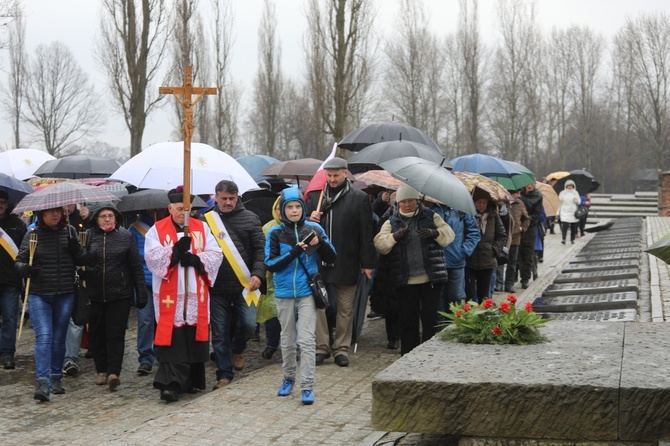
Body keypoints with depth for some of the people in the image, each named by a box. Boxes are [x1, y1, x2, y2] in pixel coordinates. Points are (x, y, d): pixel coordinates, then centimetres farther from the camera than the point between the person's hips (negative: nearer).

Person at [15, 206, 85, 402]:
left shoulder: (69, 231, 5)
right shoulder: (32, 235, 0)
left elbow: (81, 261, 3)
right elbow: (19, 261, 4)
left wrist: (75, 246, -16)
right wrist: (26, 268, -18)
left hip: (65, 295, 2)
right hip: (38, 295, -2)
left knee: (59, 338, 10)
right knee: (44, 336, -13)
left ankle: (56, 378, 23)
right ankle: (42, 382, -18)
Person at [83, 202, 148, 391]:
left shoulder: (126, 237, 2)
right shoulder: (88, 236, 3)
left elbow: (136, 267, 3)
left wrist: (141, 294, 1)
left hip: (120, 294, -2)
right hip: (95, 295, 2)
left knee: (115, 333, -7)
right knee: (97, 333, 9)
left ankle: (113, 372, -10)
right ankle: (101, 370, 21)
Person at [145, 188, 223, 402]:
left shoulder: (201, 228, 10)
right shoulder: (157, 230, 2)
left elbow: (215, 255, 3)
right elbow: (152, 257, -10)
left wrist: (195, 259, -14)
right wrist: (175, 250, -22)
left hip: (196, 295, 3)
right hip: (170, 296, -3)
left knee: (195, 338, 8)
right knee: (173, 341, -9)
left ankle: (192, 380, 21)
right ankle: (171, 385, -12)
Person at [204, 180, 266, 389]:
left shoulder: (250, 219, 4)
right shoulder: (207, 220, 3)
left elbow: (260, 249, 2)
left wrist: (258, 274, -12)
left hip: (244, 286, 0)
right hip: (217, 288, 1)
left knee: (248, 324, -10)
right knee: (219, 333, 4)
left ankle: (238, 349, 23)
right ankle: (224, 374, 16)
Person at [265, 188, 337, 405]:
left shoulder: (314, 229, -2)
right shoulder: (275, 233, -3)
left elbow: (331, 258, 1)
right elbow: (270, 264, -9)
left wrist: (321, 243, -19)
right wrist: (293, 252, -22)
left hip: (308, 292, -1)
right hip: (284, 293, 1)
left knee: (307, 340, -8)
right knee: (287, 340, 15)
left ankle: (307, 387, -7)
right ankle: (288, 378, 31)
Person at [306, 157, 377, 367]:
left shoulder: (359, 198, -1)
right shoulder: (315, 196, 8)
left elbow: (366, 232, -1)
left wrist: (367, 263, -4)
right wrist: (310, 220, -6)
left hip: (346, 263, -2)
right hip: (319, 261, 2)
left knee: (345, 308, 6)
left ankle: (342, 348, 15)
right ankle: (322, 347, 12)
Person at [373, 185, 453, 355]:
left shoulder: (431, 217, 8)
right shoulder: (391, 222, 9)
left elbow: (449, 234, -1)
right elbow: (380, 244, -2)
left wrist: (434, 233, -21)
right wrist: (395, 236, -20)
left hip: (431, 278, -1)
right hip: (405, 281, 1)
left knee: (430, 317, 2)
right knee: (408, 320, 4)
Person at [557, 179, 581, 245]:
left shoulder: (575, 193, 8)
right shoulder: (562, 193, 3)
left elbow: (579, 202, 6)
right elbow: (559, 203, 4)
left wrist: (576, 200, -18)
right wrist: (558, 212, 2)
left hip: (573, 212, 2)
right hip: (565, 212, -2)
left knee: (573, 227, 2)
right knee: (565, 225, -17)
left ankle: (572, 239, 16)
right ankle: (563, 239, -11)